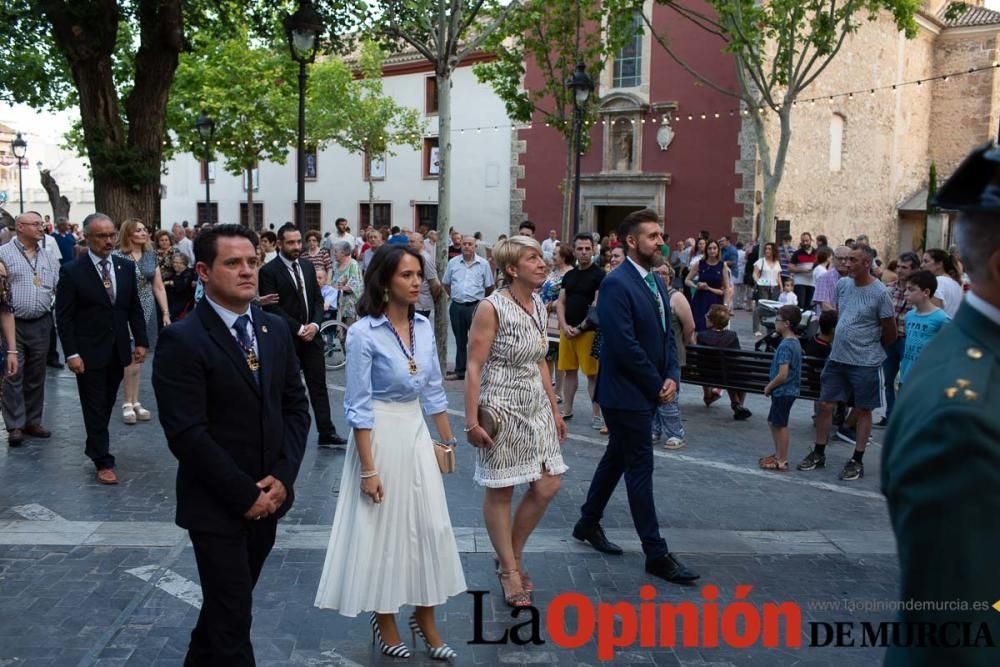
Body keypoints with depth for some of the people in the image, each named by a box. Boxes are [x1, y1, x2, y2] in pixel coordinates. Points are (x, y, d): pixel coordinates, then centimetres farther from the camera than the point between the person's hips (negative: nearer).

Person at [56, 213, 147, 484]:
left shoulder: (126, 266, 3)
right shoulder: (72, 271, -10)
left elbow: (135, 308, 9)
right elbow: (64, 317, -9)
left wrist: (141, 341, 3)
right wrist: (71, 354, -14)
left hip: (118, 350, 4)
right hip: (89, 353, -4)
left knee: (107, 406, 15)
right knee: (95, 408, 3)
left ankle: (95, 448, 33)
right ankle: (103, 461, 10)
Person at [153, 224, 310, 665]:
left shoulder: (276, 329, 5)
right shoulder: (181, 339, -15)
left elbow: (295, 406, 6)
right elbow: (186, 434, -19)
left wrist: (282, 477, -6)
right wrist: (244, 494, -17)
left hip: (268, 497, 6)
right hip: (217, 505, -6)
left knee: (225, 602, 23)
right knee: (232, 615, 4)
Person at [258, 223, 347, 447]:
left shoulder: (308, 266, 11)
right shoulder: (268, 271, -8)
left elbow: (318, 300, 11)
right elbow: (273, 307, -14)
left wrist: (314, 325, -6)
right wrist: (298, 329, -16)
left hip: (311, 334, 5)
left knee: (319, 384, 5)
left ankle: (326, 433, 10)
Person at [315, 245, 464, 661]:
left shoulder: (424, 327, 2)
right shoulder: (364, 333, -16)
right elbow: (359, 406, -15)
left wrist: (449, 442, 12)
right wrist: (368, 469, -17)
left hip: (417, 434, 6)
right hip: (380, 436, -6)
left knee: (430, 526, 8)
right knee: (383, 529, 7)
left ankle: (425, 620, 25)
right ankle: (385, 622, 28)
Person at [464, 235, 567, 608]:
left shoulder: (538, 305, 7)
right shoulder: (492, 308, -15)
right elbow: (474, 367, -15)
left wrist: (555, 409, 16)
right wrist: (472, 422, -19)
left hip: (535, 406, 8)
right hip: (501, 408, -8)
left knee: (548, 485, 7)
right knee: (500, 491, 5)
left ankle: (512, 556, 27)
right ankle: (509, 571, 21)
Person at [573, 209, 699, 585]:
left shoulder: (656, 282, 11)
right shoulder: (616, 285, -17)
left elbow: (667, 334, 14)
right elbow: (625, 345, -22)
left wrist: (672, 377, -2)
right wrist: (657, 386, -15)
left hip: (650, 392, 9)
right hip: (627, 394, -9)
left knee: (616, 458, 19)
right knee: (640, 469, -2)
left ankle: (588, 523, 36)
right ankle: (656, 554, 7)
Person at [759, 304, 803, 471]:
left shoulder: (785, 346, -22)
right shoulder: (795, 342, 8)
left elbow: (782, 375, -26)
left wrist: (769, 387, -11)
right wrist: (772, 386, 15)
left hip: (783, 391, -9)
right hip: (788, 390, 9)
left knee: (780, 425, 1)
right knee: (773, 422, 19)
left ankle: (782, 461, 11)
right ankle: (778, 454, 30)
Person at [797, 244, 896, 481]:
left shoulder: (880, 293, -14)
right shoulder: (842, 284, 3)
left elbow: (890, 333, -7)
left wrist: (870, 348, 6)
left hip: (865, 363, -5)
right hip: (837, 357, 6)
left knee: (863, 410, 7)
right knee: (825, 405, 8)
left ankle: (857, 461, 16)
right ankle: (818, 453, 22)